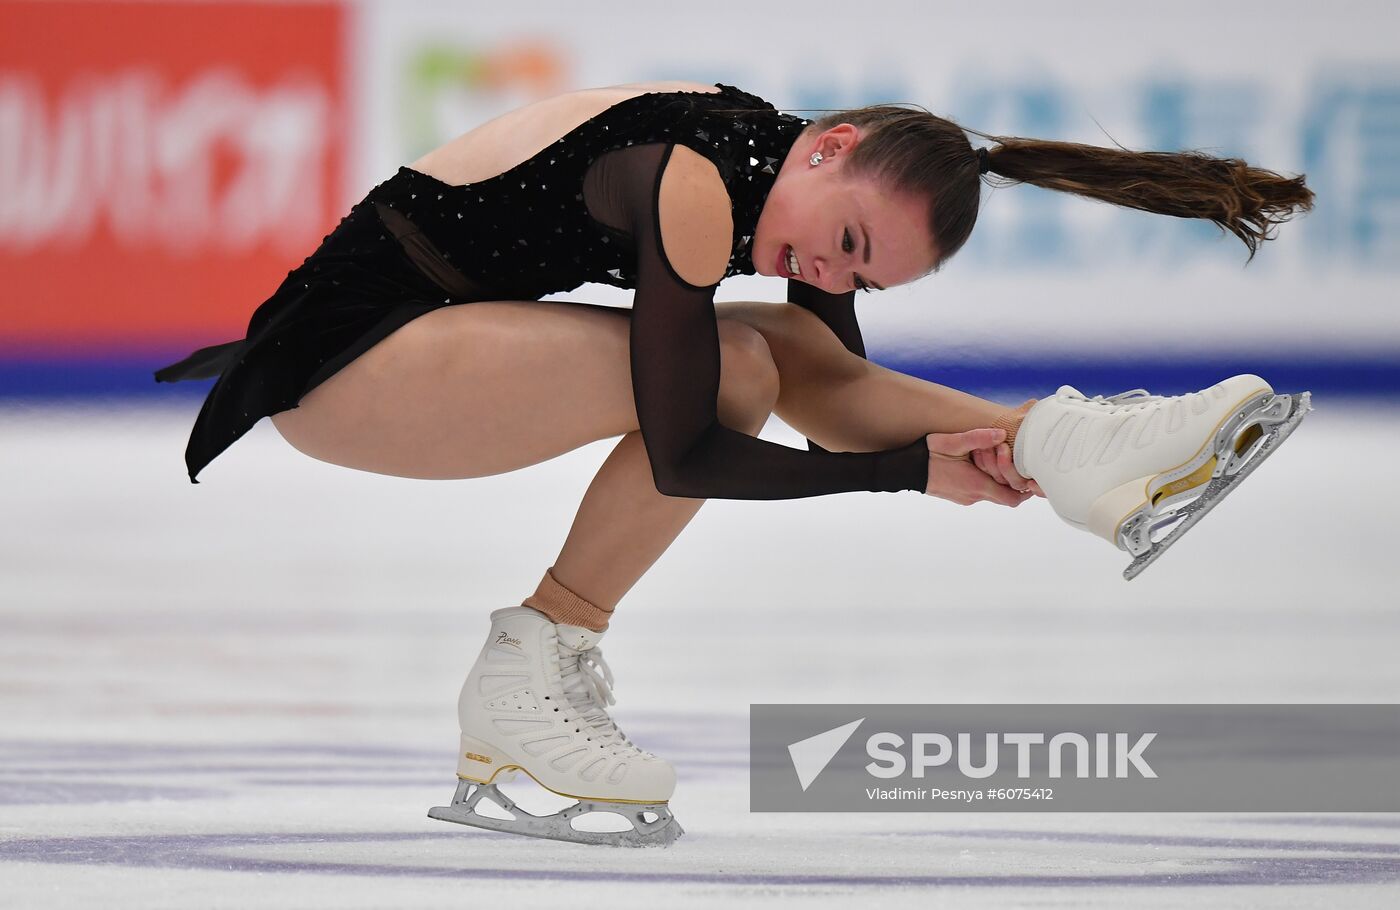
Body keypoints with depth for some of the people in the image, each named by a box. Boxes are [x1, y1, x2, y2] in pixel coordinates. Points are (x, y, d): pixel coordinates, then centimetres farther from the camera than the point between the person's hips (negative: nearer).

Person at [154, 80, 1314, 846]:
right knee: (728, 372, -24)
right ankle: (528, 676, -16)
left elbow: (842, 392, 7)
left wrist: (991, 432, -12)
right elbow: (683, 458, -27)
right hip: (341, 360, -9)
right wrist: (909, 470, -21)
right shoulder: (695, 184, -27)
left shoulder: (779, 167, 1)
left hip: (446, 331, 9)